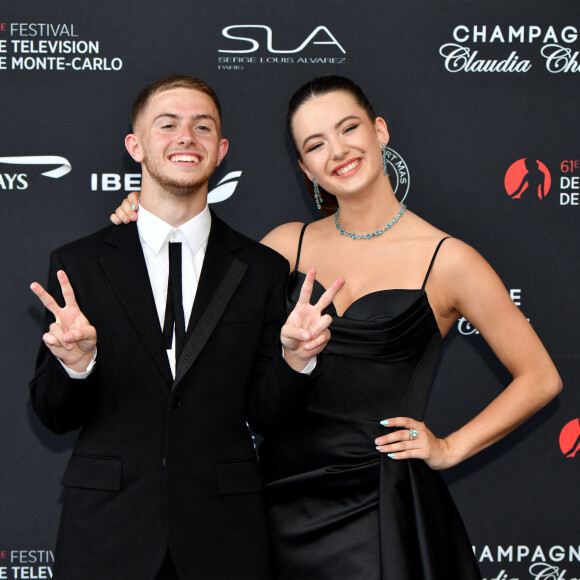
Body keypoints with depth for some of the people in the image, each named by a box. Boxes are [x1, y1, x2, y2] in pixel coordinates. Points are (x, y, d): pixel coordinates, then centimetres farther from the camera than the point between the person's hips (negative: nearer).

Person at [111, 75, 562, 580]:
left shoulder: (447, 260, -5)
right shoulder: (291, 244, 6)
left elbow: (539, 378, 1)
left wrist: (450, 449, -3)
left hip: (377, 510, -3)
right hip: (283, 502, 3)